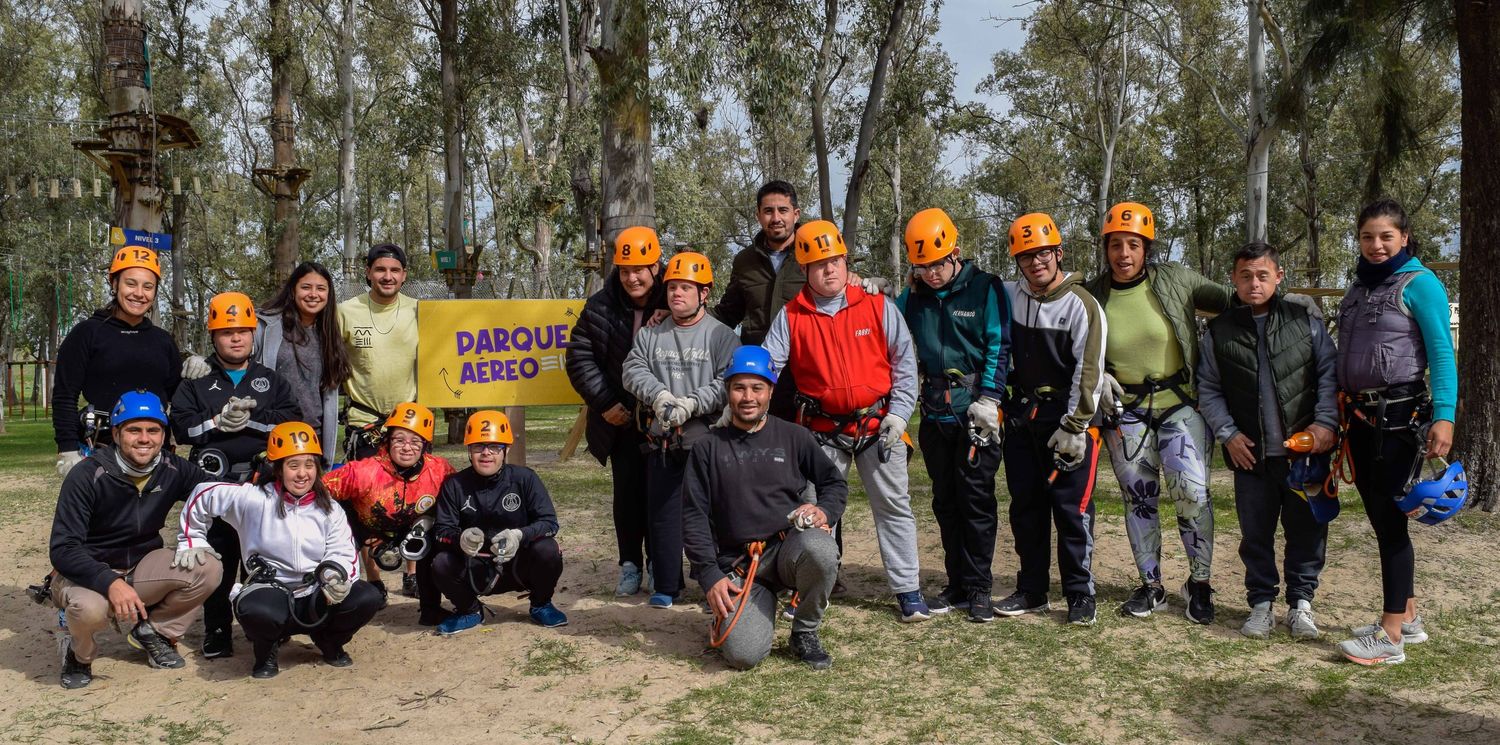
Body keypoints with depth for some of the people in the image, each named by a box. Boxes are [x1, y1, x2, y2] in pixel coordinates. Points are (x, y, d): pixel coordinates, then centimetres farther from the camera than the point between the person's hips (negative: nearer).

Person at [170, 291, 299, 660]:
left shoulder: (270, 380, 15)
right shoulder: (196, 382, 12)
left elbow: (290, 420, -1)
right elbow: (182, 426, -2)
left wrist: (250, 418, -13)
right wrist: (219, 421, -15)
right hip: (215, 481, -1)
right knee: (218, 558, 1)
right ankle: (216, 630, 10)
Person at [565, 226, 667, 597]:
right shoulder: (600, 307, 0)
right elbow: (580, 358, 2)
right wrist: (604, 403, -5)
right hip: (621, 419, 2)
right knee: (627, 492, 6)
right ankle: (630, 565, 17)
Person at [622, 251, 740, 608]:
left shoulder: (722, 335, 0)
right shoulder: (649, 335, 13)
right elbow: (633, 370, 1)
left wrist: (691, 403, -21)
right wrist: (659, 394, -17)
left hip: (707, 441, -4)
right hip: (663, 442, 4)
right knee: (663, 515, 8)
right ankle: (666, 586, 20)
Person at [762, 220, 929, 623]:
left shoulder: (879, 307, -2)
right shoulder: (790, 317, -1)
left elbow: (905, 363, 1)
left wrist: (898, 413, -6)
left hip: (878, 426, 0)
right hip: (823, 431, 1)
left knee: (894, 507, 6)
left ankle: (908, 590, 16)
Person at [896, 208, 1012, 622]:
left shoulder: (986, 288, -4)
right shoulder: (914, 296, 10)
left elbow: (999, 346, -7)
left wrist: (988, 398, -17)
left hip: (975, 410, -5)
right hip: (935, 412, 5)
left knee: (976, 499, -3)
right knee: (945, 502, 10)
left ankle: (978, 588, 6)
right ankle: (957, 584, 19)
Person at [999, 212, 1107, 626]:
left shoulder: (1081, 304, -11)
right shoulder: (1010, 296, 5)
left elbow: (1088, 372, -14)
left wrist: (1074, 428, -16)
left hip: (1067, 418, -5)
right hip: (1021, 416, 6)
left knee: (1073, 510, -3)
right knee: (1025, 507, 11)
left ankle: (1081, 594, 9)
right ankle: (1031, 591, 22)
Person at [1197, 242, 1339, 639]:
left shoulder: (1306, 321, 4)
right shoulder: (1219, 332, 5)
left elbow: (1329, 374, 5)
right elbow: (1209, 390, 8)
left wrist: (1326, 421, -8)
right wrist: (1228, 433, -3)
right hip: (1250, 454, 1)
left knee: (1307, 529, 6)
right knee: (1255, 533, 6)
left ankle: (1301, 602, 21)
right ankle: (1261, 604, 20)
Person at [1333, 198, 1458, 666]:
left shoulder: (1419, 284, -6)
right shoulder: (1360, 285, 15)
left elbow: (1442, 353, -12)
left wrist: (1444, 416, -21)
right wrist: (1339, 413, 13)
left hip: (1399, 415, -7)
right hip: (1358, 416, 7)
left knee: (1390, 519, -7)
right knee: (1379, 518, 11)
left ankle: (1391, 637, -3)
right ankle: (1407, 618, 23)